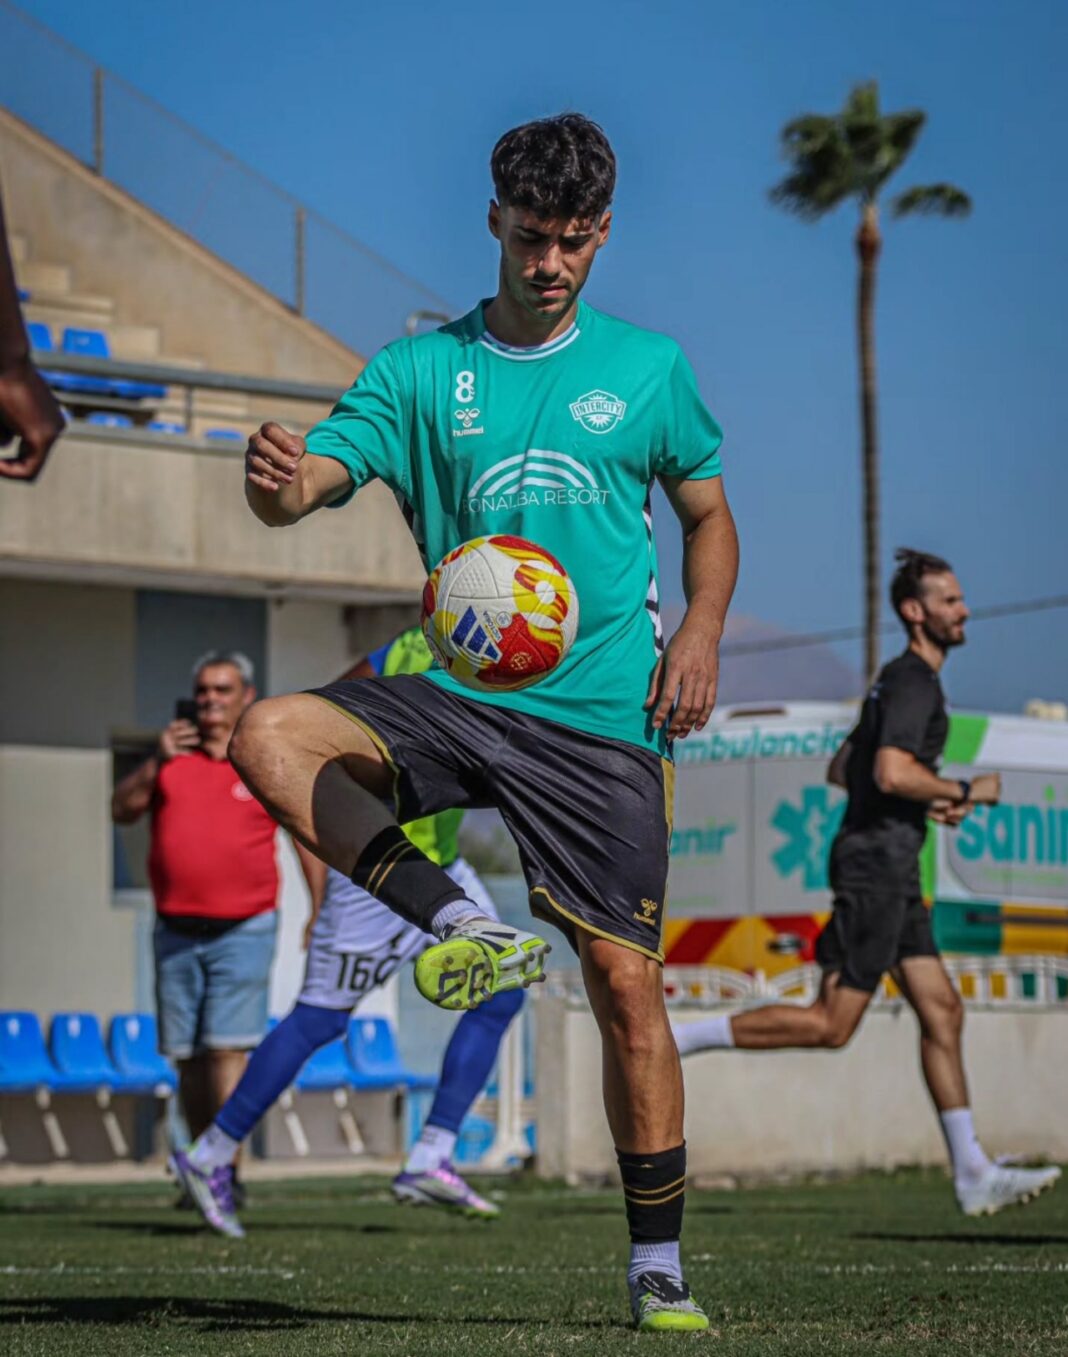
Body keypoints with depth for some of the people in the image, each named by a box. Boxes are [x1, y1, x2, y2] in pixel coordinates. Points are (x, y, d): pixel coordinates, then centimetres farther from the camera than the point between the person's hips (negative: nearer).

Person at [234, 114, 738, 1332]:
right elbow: (306, 483, -5)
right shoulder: (421, 370, 6)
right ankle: (461, 924, -25)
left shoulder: (649, 366, 9)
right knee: (269, 739, -26)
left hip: (602, 719, -1)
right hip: (454, 694, 1)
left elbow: (707, 511, 19)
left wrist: (701, 628, -1)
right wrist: (275, 480, -31)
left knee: (626, 986, -5)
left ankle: (657, 1269, 6)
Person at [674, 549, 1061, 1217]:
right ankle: (678, 1038, -7)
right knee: (831, 1024, -11)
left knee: (943, 1011, 6)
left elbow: (841, 769, 27)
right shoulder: (914, 681, -11)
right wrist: (964, 791, -11)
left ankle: (973, 1174, 6)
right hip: (876, 863, -10)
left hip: (893, 871, 10)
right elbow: (892, 772, -25)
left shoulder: (903, 682, 21)